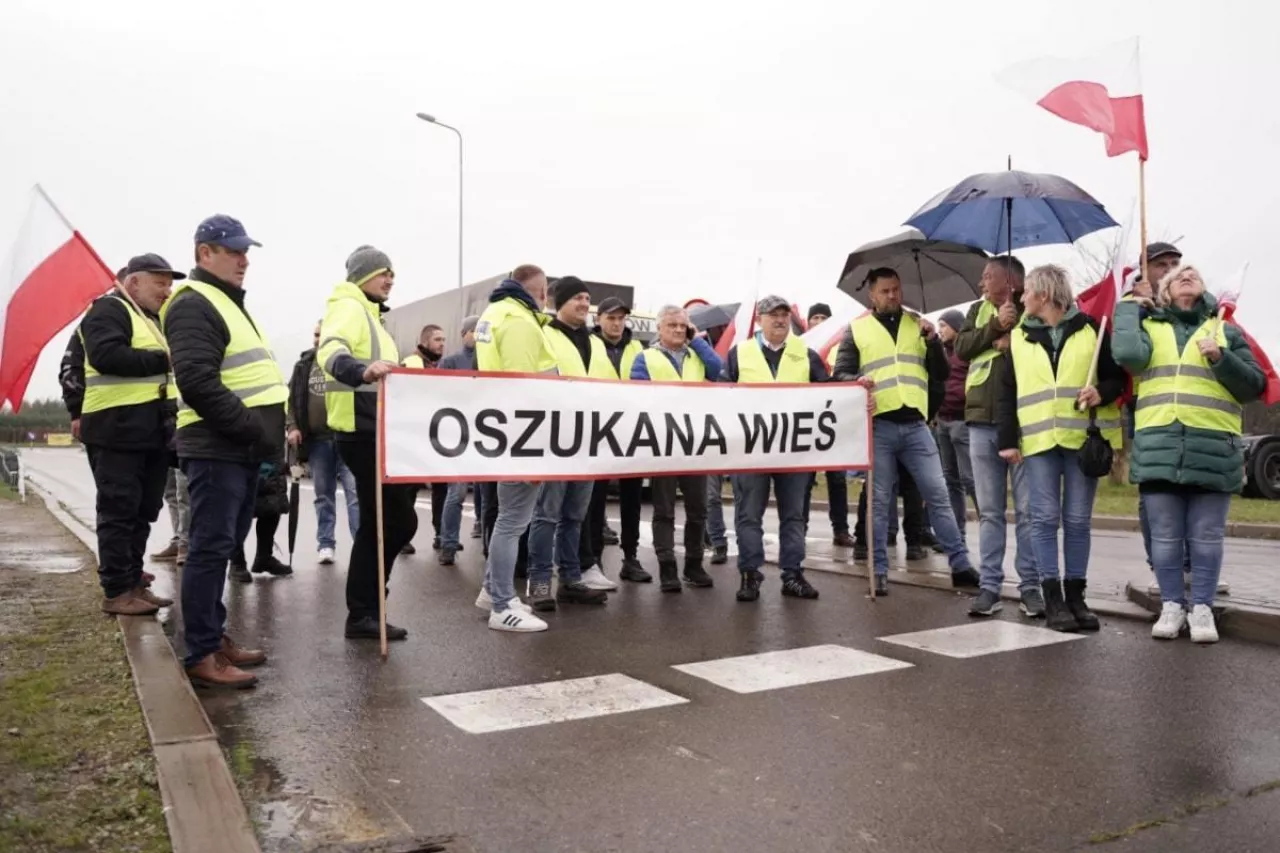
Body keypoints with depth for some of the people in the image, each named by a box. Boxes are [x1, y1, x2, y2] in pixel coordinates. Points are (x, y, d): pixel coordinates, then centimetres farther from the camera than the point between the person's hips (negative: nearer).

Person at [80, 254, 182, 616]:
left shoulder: (153, 319, 24)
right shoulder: (109, 310, -6)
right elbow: (104, 354, -22)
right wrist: (162, 360, -18)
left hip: (153, 432, 9)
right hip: (118, 430, -9)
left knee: (142, 513, 12)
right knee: (119, 512, -5)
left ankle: (133, 584, 19)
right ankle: (116, 591, 0)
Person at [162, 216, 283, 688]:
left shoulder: (229, 303, 22)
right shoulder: (194, 304, -11)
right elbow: (198, 382, -22)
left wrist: (265, 432, 14)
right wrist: (253, 429, -19)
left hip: (241, 450, 10)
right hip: (217, 450, -10)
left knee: (223, 547, 15)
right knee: (210, 548, -7)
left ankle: (215, 636, 24)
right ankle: (202, 655, -1)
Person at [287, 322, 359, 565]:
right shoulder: (304, 364, 12)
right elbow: (291, 397, 15)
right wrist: (292, 426, 2)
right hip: (317, 440, 5)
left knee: (355, 491, -5)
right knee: (323, 495, 11)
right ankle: (325, 544, 19)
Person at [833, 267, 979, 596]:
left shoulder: (917, 324, 14)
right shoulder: (857, 329, 8)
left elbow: (941, 373, 11)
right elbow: (840, 374, 4)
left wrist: (932, 340, -4)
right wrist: (858, 381, -18)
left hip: (915, 424, 2)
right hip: (878, 425, -2)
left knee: (938, 495, 2)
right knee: (879, 501, 3)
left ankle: (960, 566, 9)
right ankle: (880, 571, 10)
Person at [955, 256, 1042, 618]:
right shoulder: (978, 310, 14)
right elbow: (962, 348, 1)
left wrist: (1014, 342, -13)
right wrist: (996, 326, -9)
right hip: (983, 421, 4)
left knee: (1027, 510, 2)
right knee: (989, 511, 8)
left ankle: (1030, 586, 10)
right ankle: (989, 586, 13)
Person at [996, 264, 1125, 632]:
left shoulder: (1089, 329, 5)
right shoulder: (1019, 337, 10)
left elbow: (1117, 376, 9)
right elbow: (1006, 392, 8)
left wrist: (1102, 392, -13)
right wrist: (1007, 440, 0)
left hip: (1083, 436, -1)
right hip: (1039, 439, 1)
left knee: (1078, 519, 4)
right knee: (1045, 517, -2)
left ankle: (1075, 595, 14)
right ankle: (1053, 598, 4)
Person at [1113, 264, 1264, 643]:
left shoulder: (1226, 330, 15)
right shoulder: (1149, 326, 13)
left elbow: (1254, 386, 10)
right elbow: (1128, 355, -10)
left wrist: (1221, 359, -7)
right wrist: (1129, 308, 3)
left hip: (1213, 449, 0)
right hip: (1159, 448, 0)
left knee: (1206, 536, 3)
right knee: (1165, 536, 3)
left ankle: (1202, 608, 13)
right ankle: (1172, 605, 14)